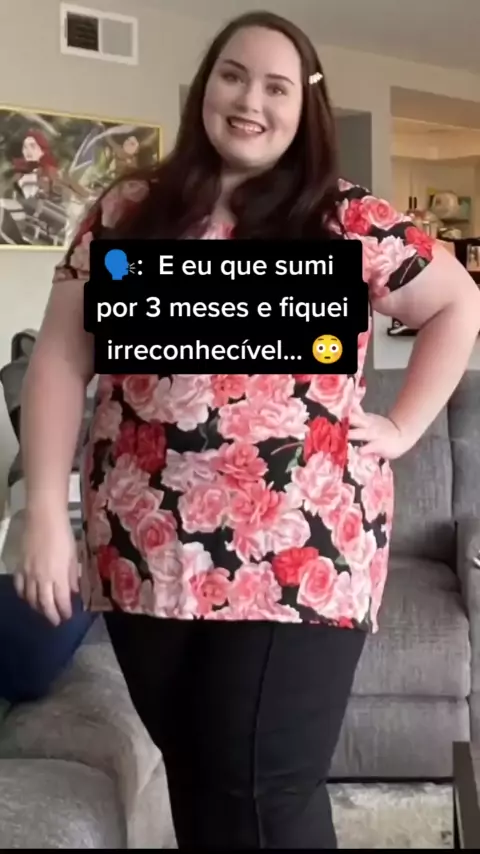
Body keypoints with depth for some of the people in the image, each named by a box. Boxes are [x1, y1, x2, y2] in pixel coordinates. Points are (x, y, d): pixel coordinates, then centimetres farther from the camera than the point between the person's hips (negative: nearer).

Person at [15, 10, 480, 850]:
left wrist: (402, 426, 4)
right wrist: (46, 514, -6)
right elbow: (61, 356, 2)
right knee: (192, 774, 18)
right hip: (146, 556, 3)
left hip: (294, 557, -2)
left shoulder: (347, 222, 1)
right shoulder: (128, 213, 5)